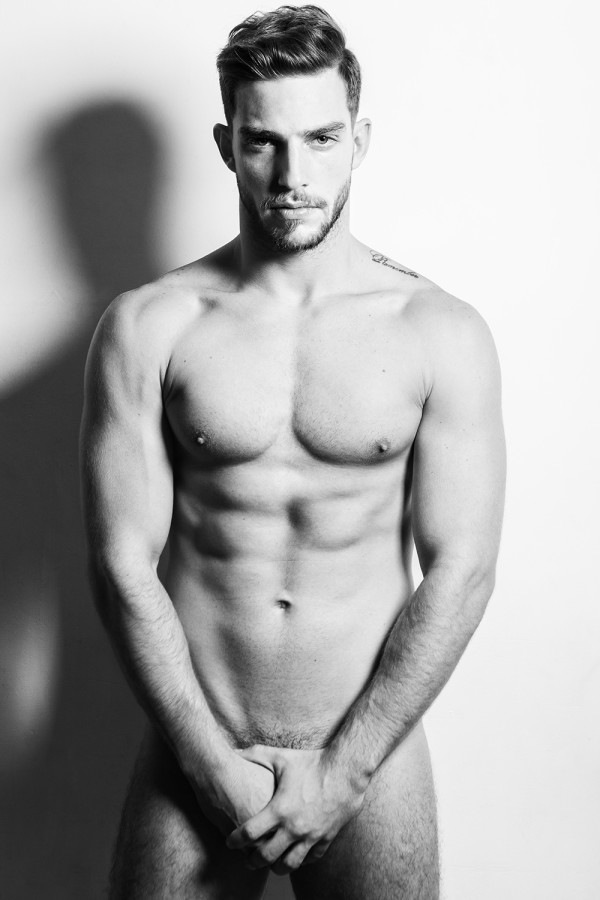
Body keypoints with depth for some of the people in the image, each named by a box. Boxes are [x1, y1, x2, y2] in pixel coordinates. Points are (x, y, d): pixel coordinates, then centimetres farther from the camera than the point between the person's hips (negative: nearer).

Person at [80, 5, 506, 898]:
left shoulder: (442, 333, -5)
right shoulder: (147, 329, -5)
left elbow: (460, 571, -7)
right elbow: (123, 563, -7)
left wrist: (342, 768, -10)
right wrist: (213, 762, -11)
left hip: (373, 756, 0)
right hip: (194, 755, 0)